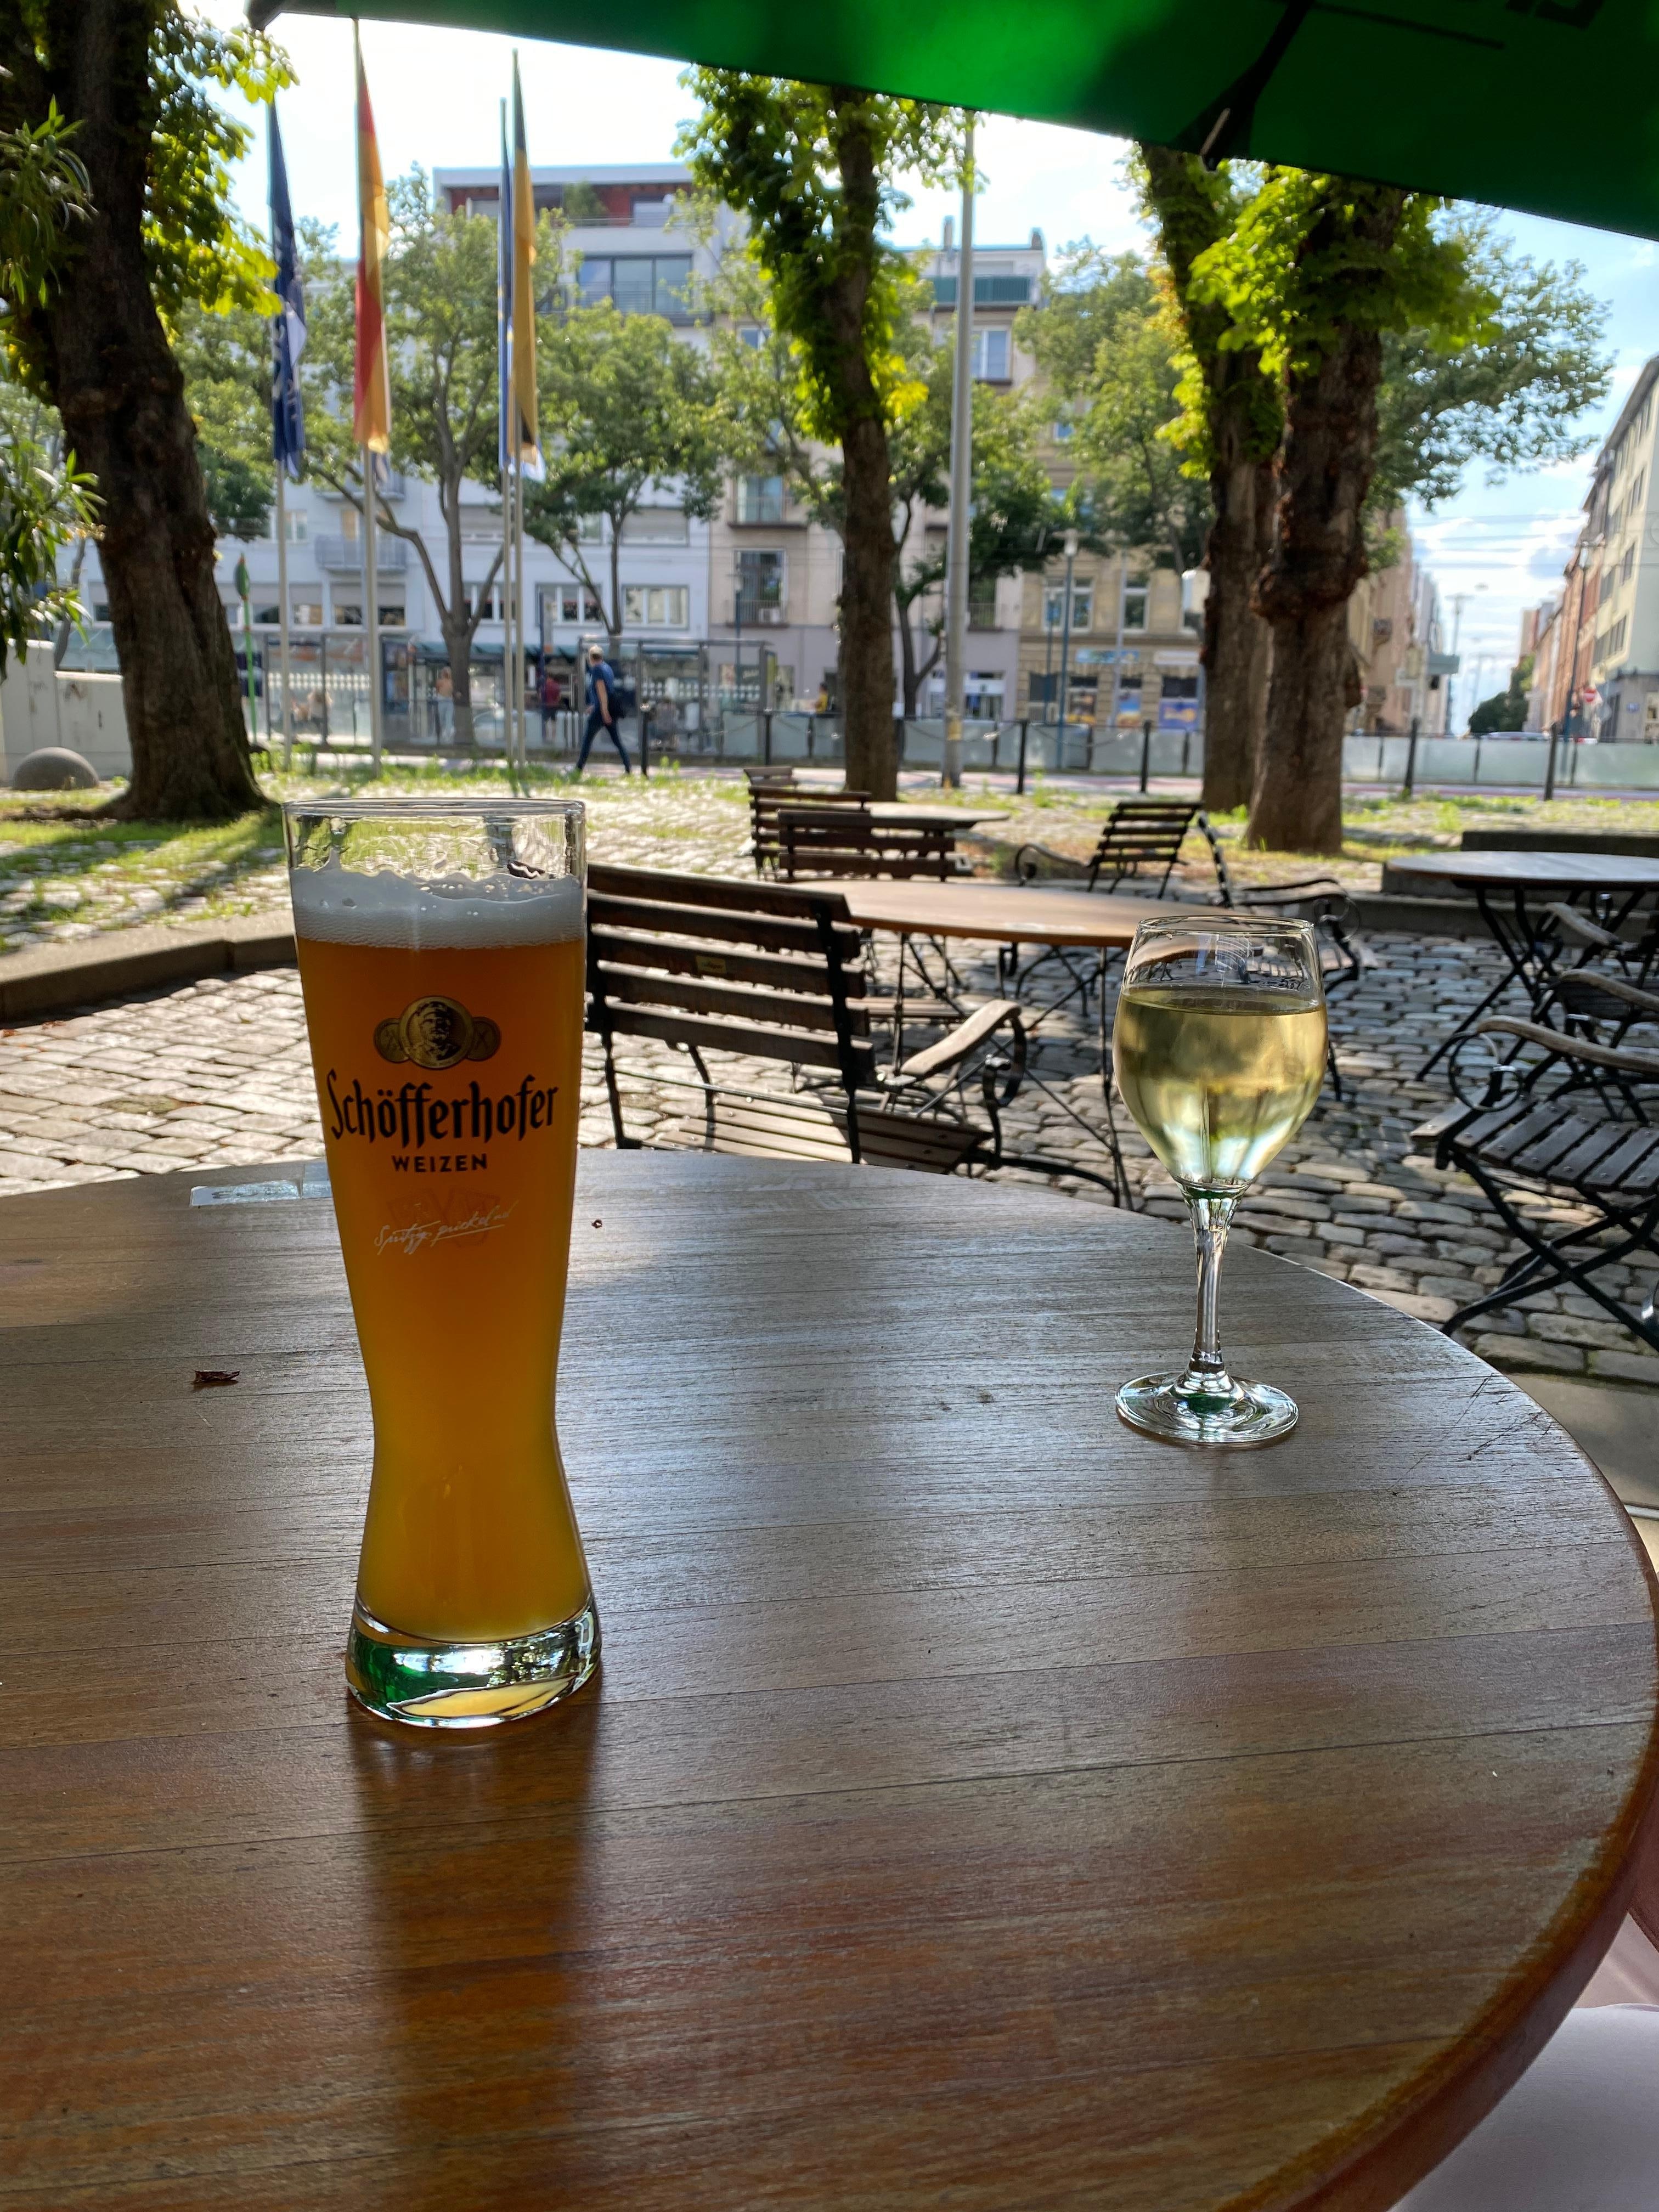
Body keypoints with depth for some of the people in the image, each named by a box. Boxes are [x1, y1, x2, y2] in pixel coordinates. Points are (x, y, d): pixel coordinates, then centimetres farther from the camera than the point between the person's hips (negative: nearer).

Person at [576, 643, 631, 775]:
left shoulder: (597, 670, -10)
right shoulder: (608, 668, 16)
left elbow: (602, 691, -19)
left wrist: (604, 711, -23)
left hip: (601, 711, -8)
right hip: (613, 709, 8)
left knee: (587, 739, 2)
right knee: (617, 741, 8)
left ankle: (579, 769, 6)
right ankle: (629, 769, 0)